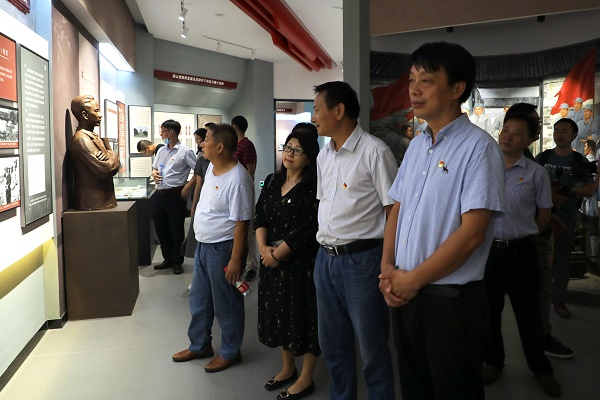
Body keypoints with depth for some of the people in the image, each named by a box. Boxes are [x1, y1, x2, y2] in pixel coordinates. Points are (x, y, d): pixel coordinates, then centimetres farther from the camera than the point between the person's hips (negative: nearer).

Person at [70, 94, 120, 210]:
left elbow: (115, 164, 8)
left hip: (103, 200, 9)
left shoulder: (93, 137, 15)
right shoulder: (81, 140, -15)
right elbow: (106, 170, -22)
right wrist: (113, 156, -3)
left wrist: (111, 156, -14)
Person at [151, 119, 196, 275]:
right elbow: (154, 168, 24)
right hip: (161, 194, 7)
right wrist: (154, 174, 2)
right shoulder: (161, 151, 13)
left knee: (176, 230, 3)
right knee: (160, 227, 13)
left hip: (175, 194, -7)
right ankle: (168, 259, 28)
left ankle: (177, 262, 18)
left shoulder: (185, 151, -7)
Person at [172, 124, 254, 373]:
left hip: (222, 248, -9)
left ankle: (230, 352, 27)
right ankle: (200, 345, 39)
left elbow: (241, 223, -23)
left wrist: (235, 260, -22)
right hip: (203, 244, 9)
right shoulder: (211, 167, 4)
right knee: (199, 300, 21)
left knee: (226, 304, 8)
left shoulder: (237, 180, -24)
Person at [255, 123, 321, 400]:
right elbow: (260, 216, 6)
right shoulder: (272, 181, 9)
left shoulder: (313, 187, -13)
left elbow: (306, 229, -19)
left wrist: (277, 254, -14)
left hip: (302, 263, -7)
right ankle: (288, 369, 36)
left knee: (303, 316, 3)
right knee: (279, 313, 17)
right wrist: (263, 247, -10)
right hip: (272, 261, 7)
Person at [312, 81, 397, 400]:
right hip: (325, 258, 7)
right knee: (332, 345, 19)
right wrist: (323, 247, 13)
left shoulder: (374, 151, -12)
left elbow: (394, 210, -12)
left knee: (372, 349, 6)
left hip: (361, 259, -7)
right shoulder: (323, 156, 11)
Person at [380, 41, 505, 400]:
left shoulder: (478, 147, -14)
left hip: (453, 301, -7)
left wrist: (413, 279, -14)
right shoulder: (417, 145, 9)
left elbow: (472, 232, -20)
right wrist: (388, 267, -1)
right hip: (405, 294, 7)